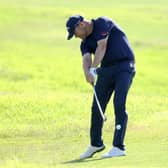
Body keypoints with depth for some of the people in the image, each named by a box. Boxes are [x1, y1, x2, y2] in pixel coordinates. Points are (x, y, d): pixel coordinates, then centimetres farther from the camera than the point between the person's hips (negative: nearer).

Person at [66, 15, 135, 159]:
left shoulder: (103, 23, -8)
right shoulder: (85, 43, 10)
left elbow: (101, 47, -19)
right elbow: (86, 59, -9)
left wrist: (93, 69, -27)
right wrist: (87, 72, -32)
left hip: (124, 67, -7)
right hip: (106, 70, 7)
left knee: (119, 105, -17)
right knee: (97, 107, 6)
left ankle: (118, 147, -20)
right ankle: (96, 144, 24)